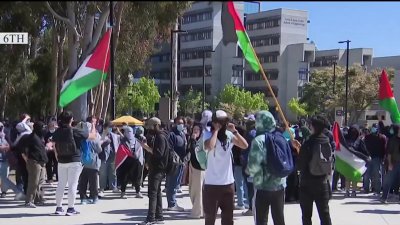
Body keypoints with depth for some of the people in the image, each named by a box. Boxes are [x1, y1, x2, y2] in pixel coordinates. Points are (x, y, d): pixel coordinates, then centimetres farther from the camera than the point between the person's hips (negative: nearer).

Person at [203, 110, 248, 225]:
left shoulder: (229, 134, 3)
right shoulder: (208, 134, -9)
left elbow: (245, 145, -1)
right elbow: (209, 147, -30)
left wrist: (234, 131, -9)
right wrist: (216, 130, -19)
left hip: (228, 182, 4)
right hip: (212, 183, -4)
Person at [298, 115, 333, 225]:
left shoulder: (308, 144, -16)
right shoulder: (328, 144, -1)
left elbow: (300, 165, -12)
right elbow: (331, 162, 6)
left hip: (307, 183, -4)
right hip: (323, 182, 4)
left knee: (306, 214, 6)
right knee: (324, 212, 10)